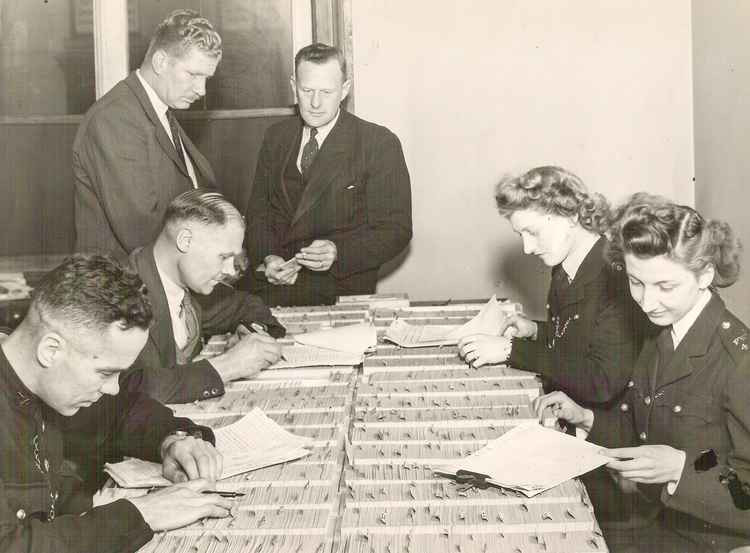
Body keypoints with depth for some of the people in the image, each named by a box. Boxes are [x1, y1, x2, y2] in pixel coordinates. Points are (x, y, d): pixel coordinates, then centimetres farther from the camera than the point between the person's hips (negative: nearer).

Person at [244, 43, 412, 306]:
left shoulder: (379, 143, -2)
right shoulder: (276, 137, 13)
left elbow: (396, 230, -4)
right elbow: (258, 211, 14)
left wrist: (338, 252, -21)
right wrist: (268, 258, -7)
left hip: (339, 289, -4)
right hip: (269, 285, 4)